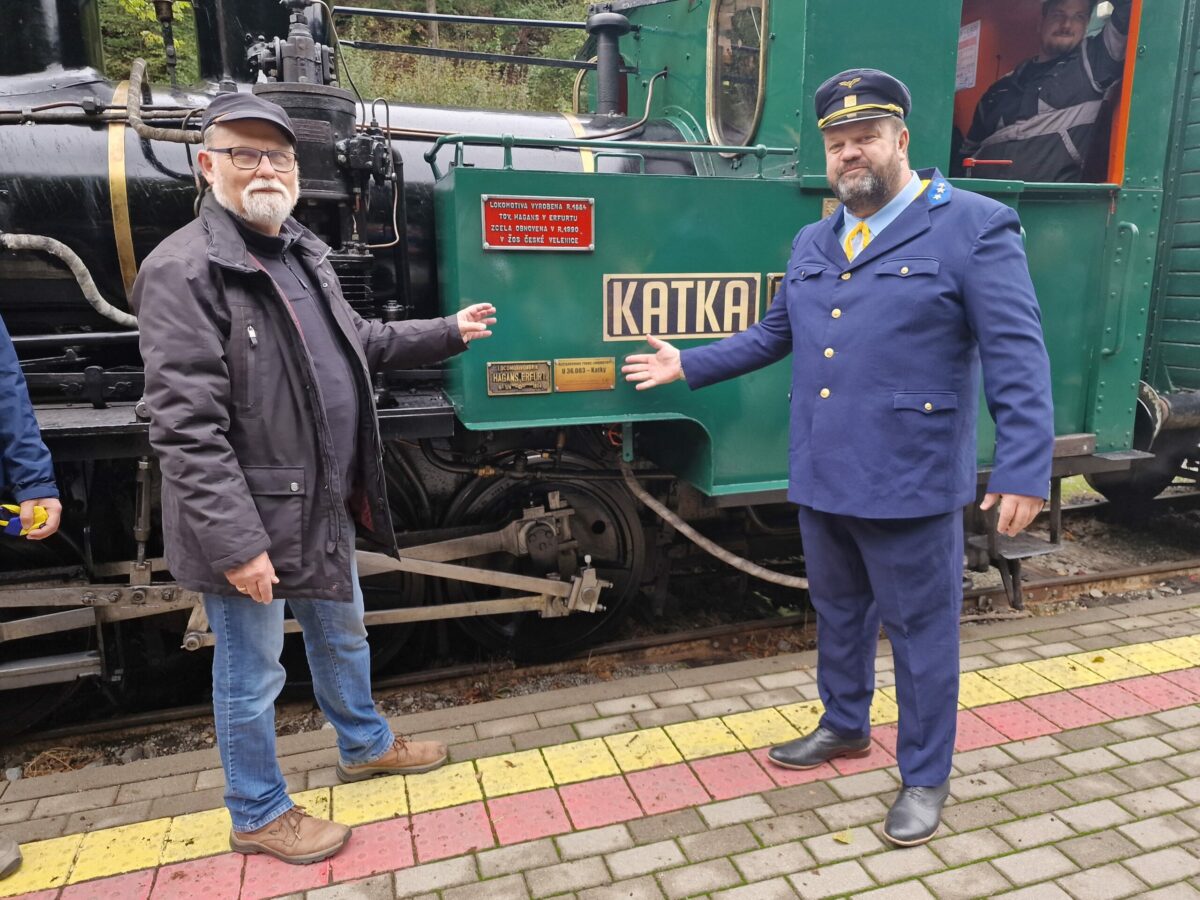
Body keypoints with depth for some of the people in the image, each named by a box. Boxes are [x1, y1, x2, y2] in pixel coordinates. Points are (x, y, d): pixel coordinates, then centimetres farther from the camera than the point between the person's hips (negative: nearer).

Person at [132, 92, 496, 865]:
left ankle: (365, 745, 49)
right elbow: (187, 427, -23)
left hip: (324, 508, 9)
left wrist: (448, 333, 17)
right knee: (253, 675, 11)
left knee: (342, 635, 25)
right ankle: (259, 816, 33)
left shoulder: (303, 252, 9)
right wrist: (235, 543, -25)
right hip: (253, 522, -8)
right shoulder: (184, 270, -18)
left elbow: (357, 343, 22)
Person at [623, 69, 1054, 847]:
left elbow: (1016, 357, -13)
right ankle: (845, 726, 44)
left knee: (920, 629, 8)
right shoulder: (812, 244, 12)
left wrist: (1025, 469, -20)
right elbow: (774, 334, 21)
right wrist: (688, 365, 20)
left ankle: (925, 777, 29)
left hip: (908, 483, -6)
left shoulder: (974, 227, -8)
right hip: (820, 479, 6)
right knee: (838, 613, 21)